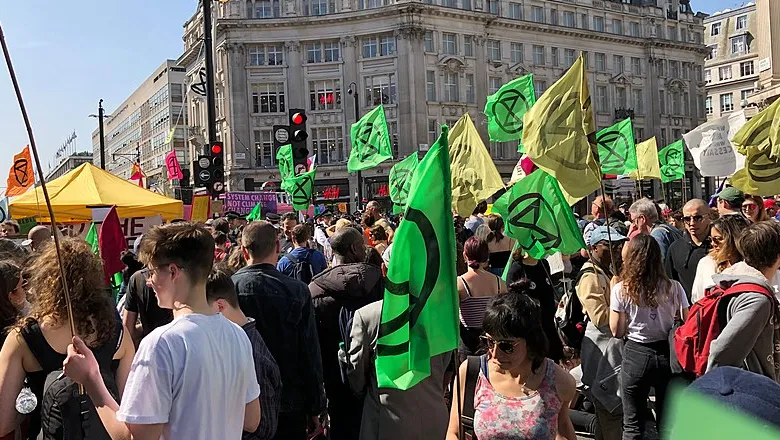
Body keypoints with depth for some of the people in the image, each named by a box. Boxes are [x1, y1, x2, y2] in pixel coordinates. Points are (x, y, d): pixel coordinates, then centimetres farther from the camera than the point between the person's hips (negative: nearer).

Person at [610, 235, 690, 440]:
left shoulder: (621, 290, -11)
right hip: (668, 353, 2)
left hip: (636, 354, -2)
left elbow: (617, 331, -5)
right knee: (668, 423, 18)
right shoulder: (674, 287, -6)